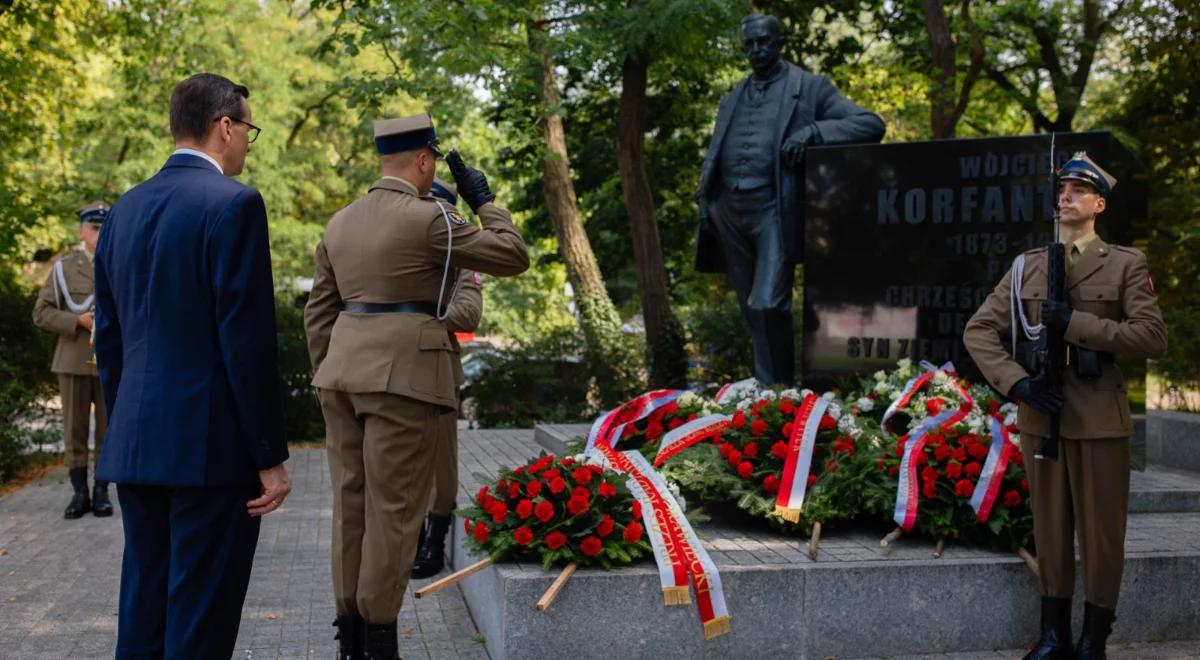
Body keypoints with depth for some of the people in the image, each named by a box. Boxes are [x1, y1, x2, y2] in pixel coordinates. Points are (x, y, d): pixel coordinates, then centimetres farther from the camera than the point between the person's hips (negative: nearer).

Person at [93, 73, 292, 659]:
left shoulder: (125, 209, 12)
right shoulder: (233, 204, -11)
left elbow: (109, 336, 15)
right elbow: (248, 340, -15)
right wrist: (271, 457, -11)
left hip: (136, 445, 7)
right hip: (211, 444, -7)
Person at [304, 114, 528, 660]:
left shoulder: (341, 223, 11)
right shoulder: (430, 220, -10)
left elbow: (319, 313, 13)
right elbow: (513, 258, -3)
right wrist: (483, 200, 7)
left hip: (346, 372, 7)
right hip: (403, 378, -7)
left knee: (353, 506, 11)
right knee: (394, 512, -1)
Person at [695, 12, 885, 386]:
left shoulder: (809, 88, 5)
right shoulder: (732, 100, 20)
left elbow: (871, 124, -2)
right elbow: (713, 158, 21)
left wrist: (811, 131, -16)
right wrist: (705, 208, 6)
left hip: (774, 209, -5)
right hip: (729, 211, 5)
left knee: (768, 305, -16)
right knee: (752, 312, 8)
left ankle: (781, 388, -2)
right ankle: (765, 388, 17)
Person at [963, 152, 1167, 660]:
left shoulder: (1126, 264, 1)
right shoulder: (1026, 266, 9)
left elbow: (1153, 338, -9)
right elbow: (978, 331, 6)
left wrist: (1075, 323, -18)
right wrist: (1017, 382, -9)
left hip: (1100, 420, -3)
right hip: (1040, 415, 3)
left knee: (1101, 530, 3)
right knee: (1050, 527, 10)